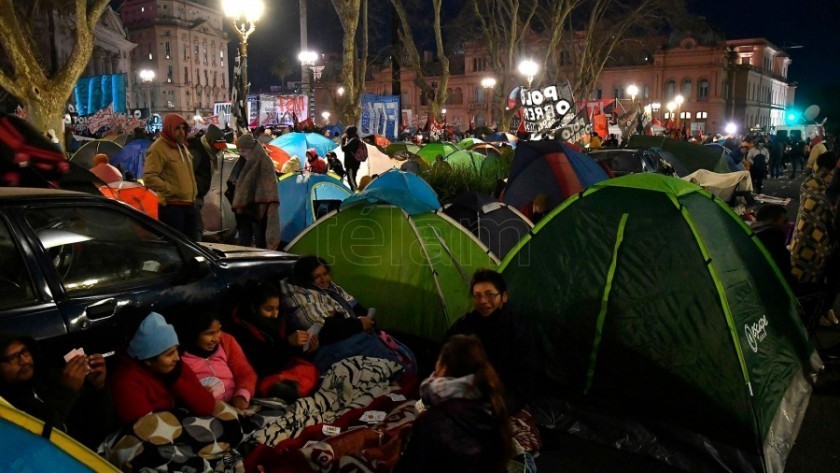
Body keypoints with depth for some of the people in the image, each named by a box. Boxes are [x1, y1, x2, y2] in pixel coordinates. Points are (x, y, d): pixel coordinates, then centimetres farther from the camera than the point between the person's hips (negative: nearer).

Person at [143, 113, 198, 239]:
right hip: (171, 206, -9)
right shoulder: (158, 148, -11)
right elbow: (149, 178, -20)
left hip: (189, 204, 9)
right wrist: (172, 190, -19)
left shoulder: (182, 147, 17)